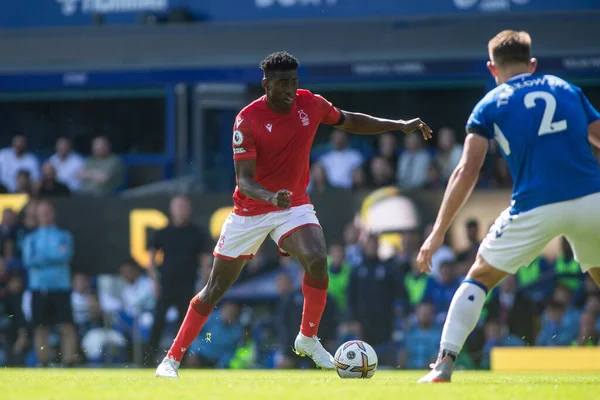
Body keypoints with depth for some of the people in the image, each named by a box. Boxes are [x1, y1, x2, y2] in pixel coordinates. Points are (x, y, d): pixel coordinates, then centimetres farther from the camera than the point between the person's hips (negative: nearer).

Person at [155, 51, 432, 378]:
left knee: (317, 260, -28)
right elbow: (244, 179, -22)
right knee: (215, 289, 4)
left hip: (294, 205, 2)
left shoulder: (310, 104, -6)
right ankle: (172, 359, 16)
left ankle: (308, 339, -9)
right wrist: (270, 197, -42)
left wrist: (400, 126, 12)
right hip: (249, 211, -2)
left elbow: (350, 122, 14)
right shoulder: (247, 120, -19)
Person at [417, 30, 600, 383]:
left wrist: (438, 233, 1)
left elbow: (467, 172, 1)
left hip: (535, 208, -2)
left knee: (479, 278, 17)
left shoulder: (490, 105, 10)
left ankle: (445, 364, 6)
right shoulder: (567, 89, 18)